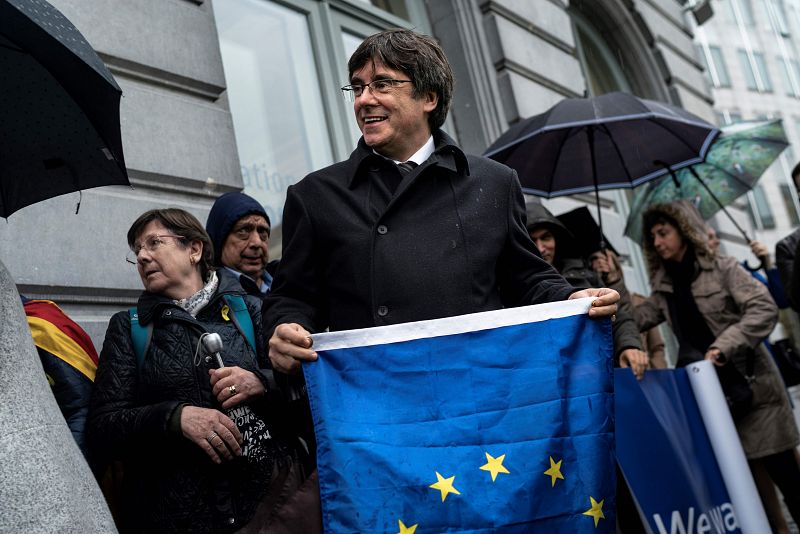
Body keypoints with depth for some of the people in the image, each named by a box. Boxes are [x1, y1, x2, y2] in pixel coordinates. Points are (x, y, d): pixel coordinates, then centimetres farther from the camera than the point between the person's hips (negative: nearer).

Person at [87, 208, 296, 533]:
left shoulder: (247, 309, 6)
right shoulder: (128, 327, 9)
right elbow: (100, 430, 0)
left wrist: (262, 383, -16)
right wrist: (176, 416, -16)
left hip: (264, 492, 0)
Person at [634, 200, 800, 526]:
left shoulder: (722, 269, -4)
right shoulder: (664, 288, 11)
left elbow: (764, 310, -15)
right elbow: (634, 320, 5)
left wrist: (722, 347, -25)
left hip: (750, 386, -4)